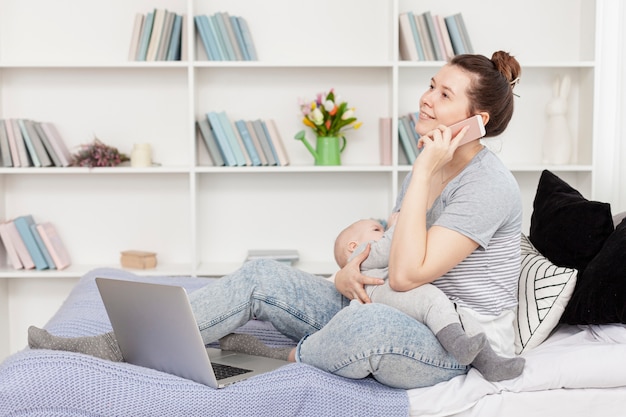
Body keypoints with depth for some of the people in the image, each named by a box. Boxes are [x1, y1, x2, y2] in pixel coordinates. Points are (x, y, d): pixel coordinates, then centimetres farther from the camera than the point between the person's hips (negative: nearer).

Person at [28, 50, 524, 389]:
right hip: (405, 319, 8)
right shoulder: (429, 166, 10)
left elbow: (406, 274, -26)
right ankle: (114, 345, -7)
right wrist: (348, 272, -5)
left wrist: (425, 173, -23)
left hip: (460, 345, -8)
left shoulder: (488, 186, -19)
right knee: (259, 278, -5)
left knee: (370, 322, -43)